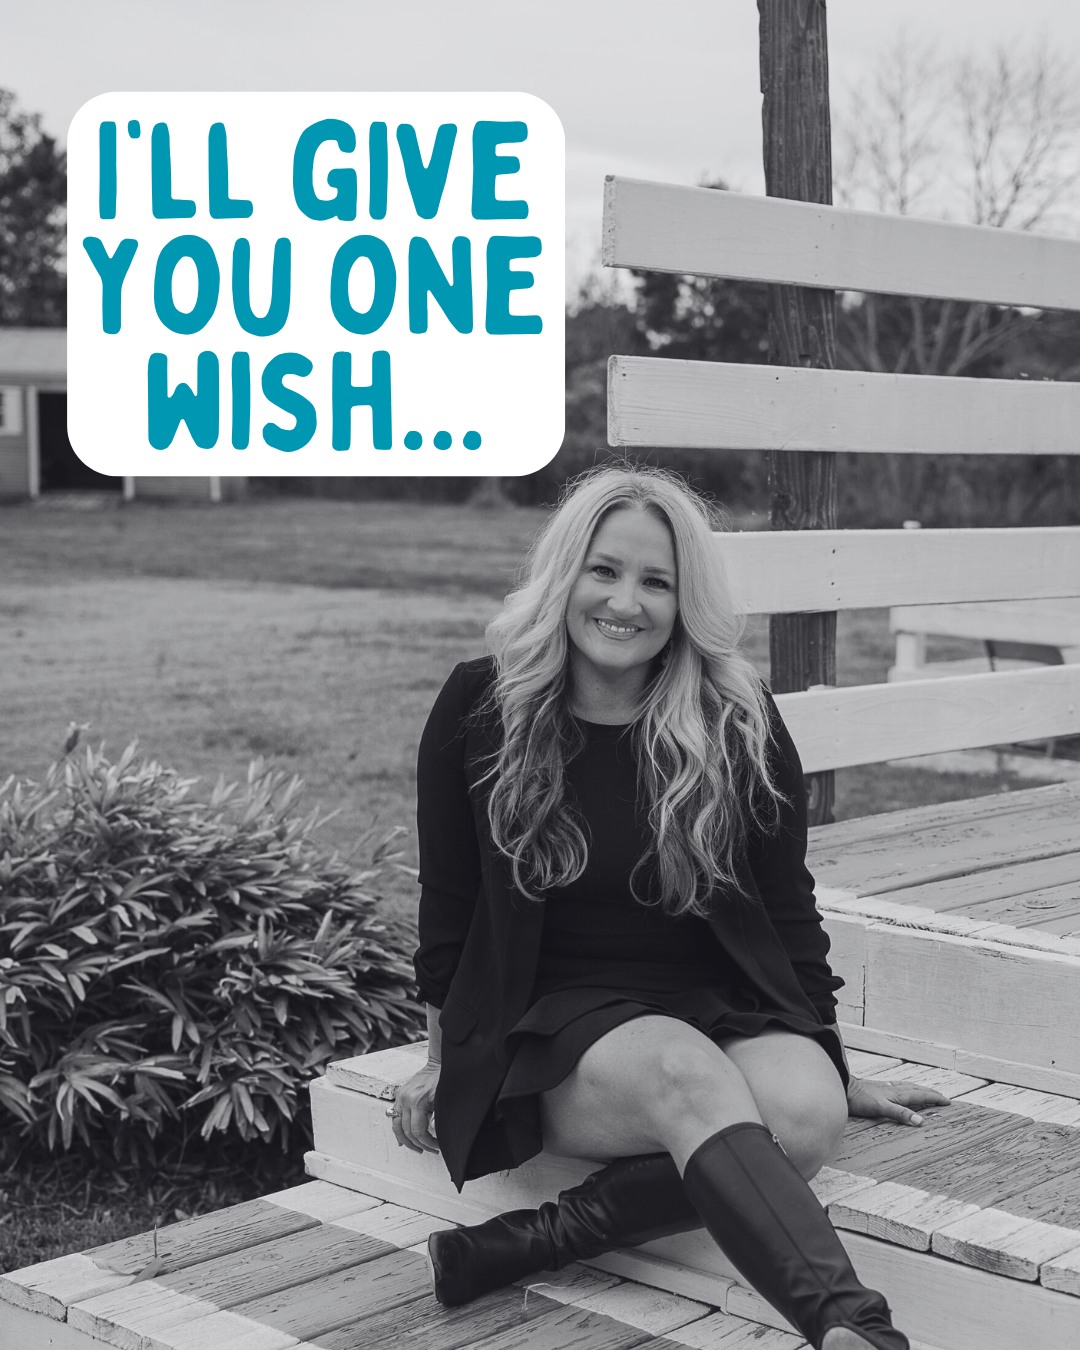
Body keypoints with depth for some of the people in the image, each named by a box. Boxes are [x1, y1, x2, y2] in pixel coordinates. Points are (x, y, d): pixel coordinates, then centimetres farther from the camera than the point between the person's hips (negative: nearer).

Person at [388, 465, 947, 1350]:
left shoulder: (740, 722, 2)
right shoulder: (481, 707, -2)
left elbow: (788, 912, 8)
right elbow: (448, 903, 8)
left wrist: (836, 1069, 12)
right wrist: (447, 1058, 14)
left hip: (729, 1004, 3)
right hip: (554, 1016, -2)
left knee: (805, 1111, -32)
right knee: (688, 1073, -36)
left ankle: (540, 1239, -29)